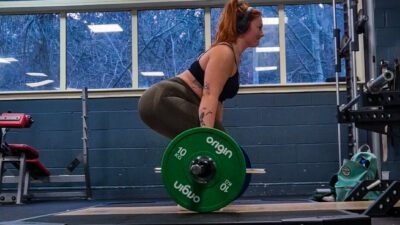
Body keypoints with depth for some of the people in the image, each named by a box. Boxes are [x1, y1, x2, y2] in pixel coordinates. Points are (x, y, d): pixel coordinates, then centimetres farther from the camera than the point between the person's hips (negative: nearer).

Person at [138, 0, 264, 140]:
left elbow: (217, 100, 23)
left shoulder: (232, 56, 19)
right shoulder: (224, 53, -11)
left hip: (165, 102, 10)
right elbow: (209, 97, -24)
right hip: (163, 101, -10)